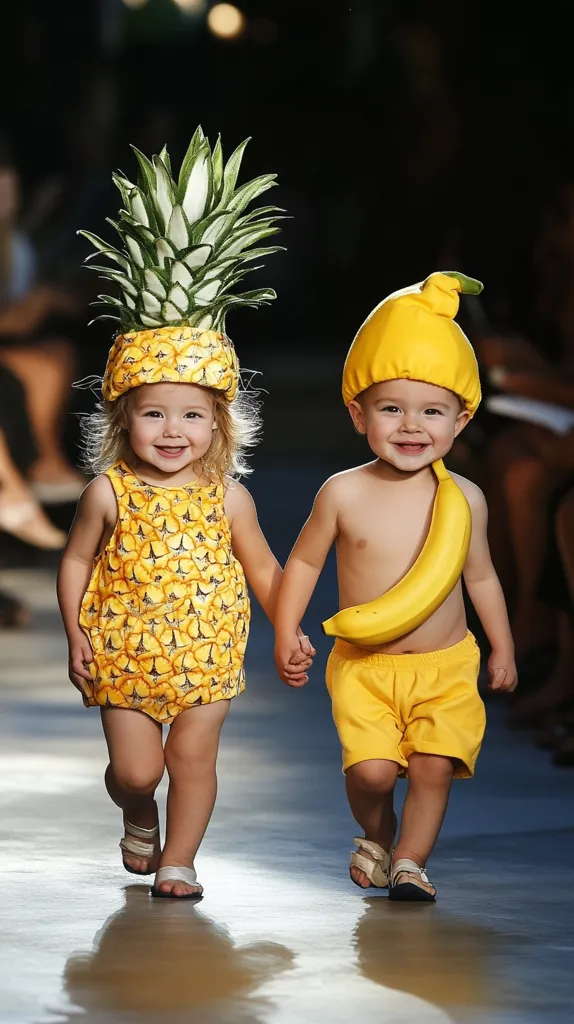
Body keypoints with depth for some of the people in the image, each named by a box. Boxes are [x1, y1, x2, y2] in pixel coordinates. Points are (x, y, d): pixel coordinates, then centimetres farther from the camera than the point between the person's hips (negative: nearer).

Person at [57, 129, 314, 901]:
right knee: (134, 768, 2)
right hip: (124, 655, -1)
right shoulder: (109, 494, -8)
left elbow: (261, 569, 6)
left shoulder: (227, 498, -4)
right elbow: (76, 561, 1)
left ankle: (178, 860, 16)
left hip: (207, 655, 1)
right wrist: (75, 634, -5)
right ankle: (138, 819, 35)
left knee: (194, 757, 0)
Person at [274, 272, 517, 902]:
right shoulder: (344, 495, -8)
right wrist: (285, 635, 0)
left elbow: (480, 575, 11)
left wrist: (503, 648, 16)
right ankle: (373, 836, 20)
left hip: (446, 665, 1)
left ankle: (410, 861, 13)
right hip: (364, 665, -1)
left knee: (435, 766, -7)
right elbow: (304, 561, 4)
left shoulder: (463, 499, -3)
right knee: (372, 769, -11)